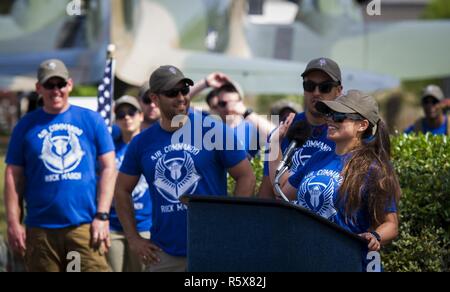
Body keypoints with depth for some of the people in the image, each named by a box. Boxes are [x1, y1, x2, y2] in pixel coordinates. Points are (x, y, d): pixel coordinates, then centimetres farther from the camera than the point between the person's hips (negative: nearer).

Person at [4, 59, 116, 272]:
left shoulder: (91, 120, 8)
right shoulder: (26, 126, 9)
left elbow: (108, 168, 6)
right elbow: (13, 176, 8)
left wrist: (102, 215, -3)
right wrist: (13, 222, -1)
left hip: (85, 226, -1)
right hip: (40, 229, 1)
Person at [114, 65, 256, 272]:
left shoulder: (213, 130, -3)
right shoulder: (142, 143, 7)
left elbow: (246, 177, 0)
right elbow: (122, 190, 17)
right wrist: (133, 239, 8)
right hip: (164, 254, 3)